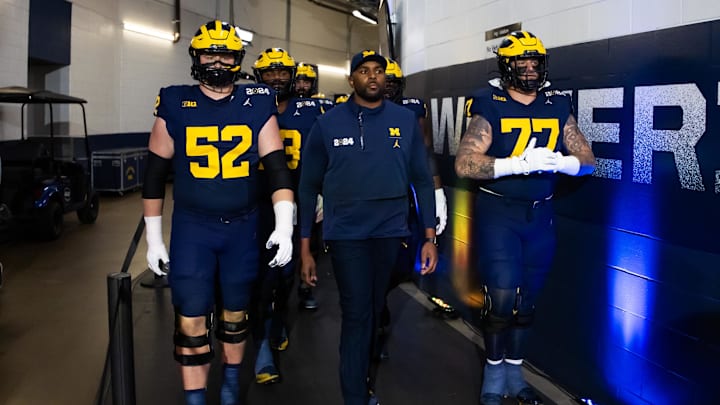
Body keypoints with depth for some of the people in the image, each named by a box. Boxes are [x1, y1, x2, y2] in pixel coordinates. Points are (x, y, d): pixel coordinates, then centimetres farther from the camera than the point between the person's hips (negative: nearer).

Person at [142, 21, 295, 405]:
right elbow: (155, 174, 2)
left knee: (235, 311, 15)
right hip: (191, 228, -1)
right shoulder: (175, 105, -3)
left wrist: (284, 225, -13)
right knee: (192, 320, -2)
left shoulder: (257, 106, -2)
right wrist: (153, 236, 2)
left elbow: (276, 167, -4)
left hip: (242, 228, 1)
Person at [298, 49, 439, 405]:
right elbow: (309, 187, 1)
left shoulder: (405, 121, 2)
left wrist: (430, 237, 0)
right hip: (345, 234, -2)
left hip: (391, 232, 2)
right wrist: (305, 248, -1)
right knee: (357, 315, -2)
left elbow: (422, 180, 5)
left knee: (375, 311, 17)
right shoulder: (328, 123, -2)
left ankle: (361, 375, 41)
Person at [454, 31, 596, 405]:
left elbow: (587, 160, 4)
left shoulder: (558, 107, 4)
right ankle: (494, 374, 17)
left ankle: (513, 371, 29)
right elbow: (464, 164, -19)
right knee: (501, 297, -5)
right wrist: (520, 164, -27)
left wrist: (558, 162, -17)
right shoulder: (490, 107, -8)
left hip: (540, 215, 4)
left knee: (526, 298, 12)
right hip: (498, 212, -4)